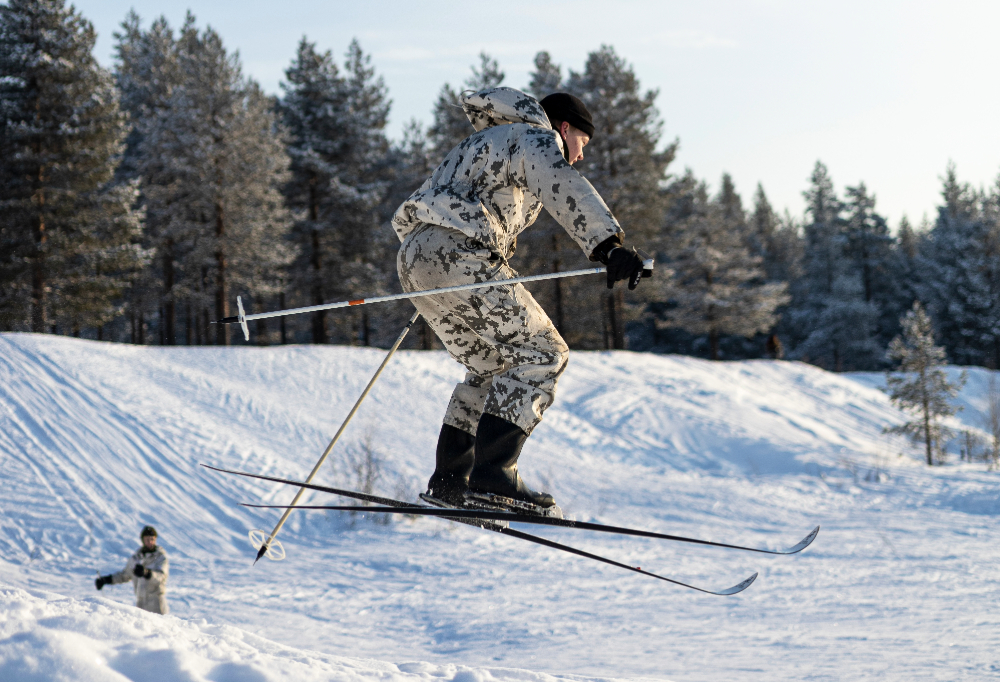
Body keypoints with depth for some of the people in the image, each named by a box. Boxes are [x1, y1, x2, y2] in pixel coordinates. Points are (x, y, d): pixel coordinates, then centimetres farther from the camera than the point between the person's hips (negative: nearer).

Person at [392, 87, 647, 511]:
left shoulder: (487, 141, 35)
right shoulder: (536, 137, 5)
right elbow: (564, 189, -18)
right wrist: (609, 245, -32)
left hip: (415, 258, 10)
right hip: (460, 256, -10)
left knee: (492, 366, 20)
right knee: (542, 353, -8)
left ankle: (448, 477, 13)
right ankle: (491, 473, -20)